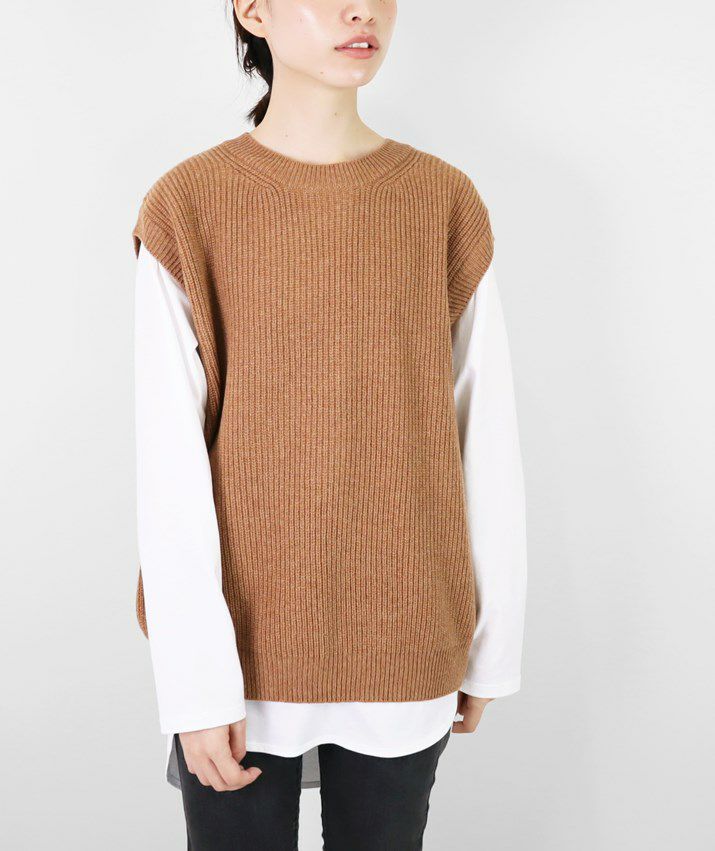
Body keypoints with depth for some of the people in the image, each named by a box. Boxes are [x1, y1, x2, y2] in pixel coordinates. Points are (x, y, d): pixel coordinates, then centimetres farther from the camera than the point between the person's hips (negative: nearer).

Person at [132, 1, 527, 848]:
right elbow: (169, 456, -10)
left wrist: (491, 643, 3)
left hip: (405, 643, 2)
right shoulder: (188, 206, -7)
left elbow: (487, 435, 0)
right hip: (244, 641, -1)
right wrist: (195, 680, -11)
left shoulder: (445, 202, -2)